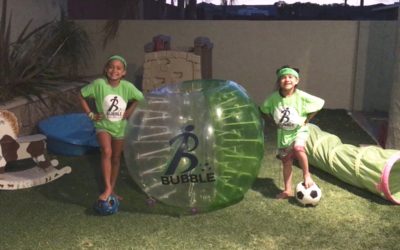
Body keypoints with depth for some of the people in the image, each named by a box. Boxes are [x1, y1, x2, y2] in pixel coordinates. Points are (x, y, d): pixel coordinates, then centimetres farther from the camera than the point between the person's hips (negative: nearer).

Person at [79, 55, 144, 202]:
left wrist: (130, 111, -6)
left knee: (116, 159, 12)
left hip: (119, 127, 3)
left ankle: (112, 190, 28)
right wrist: (90, 114, -10)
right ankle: (107, 188, -18)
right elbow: (81, 95, -8)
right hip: (103, 125, -3)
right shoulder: (99, 84, -20)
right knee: (107, 152, -26)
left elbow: (140, 98, 2)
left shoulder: (127, 86, -16)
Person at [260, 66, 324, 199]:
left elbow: (319, 103, -9)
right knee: (286, 161, 9)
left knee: (298, 148, -33)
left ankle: (306, 174, -10)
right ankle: (287, 190, 21)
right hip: (283, 133, 3)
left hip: (299, 130, -3)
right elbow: (265, 109, 5)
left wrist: (306, 119, -8)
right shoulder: (274, 97, -13)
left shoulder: (301, 96, -19)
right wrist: (276, 120, -3)